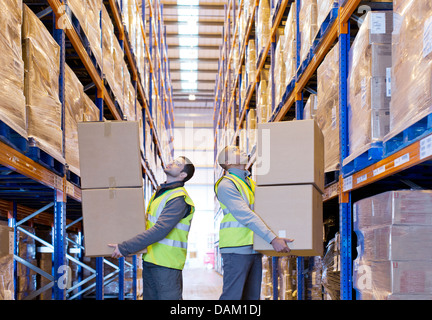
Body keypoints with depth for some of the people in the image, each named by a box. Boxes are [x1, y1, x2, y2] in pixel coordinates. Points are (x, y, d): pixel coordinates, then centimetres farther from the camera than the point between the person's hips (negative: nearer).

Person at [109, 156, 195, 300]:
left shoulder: (179, 199, -16)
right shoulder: (160, 192, 15)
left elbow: (159, 230, -26)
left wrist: (125, 248, -27)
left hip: (166, 264, -9)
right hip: (149, 261, 9)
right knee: (150, 297, 13)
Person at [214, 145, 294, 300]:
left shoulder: (251, 183, 19)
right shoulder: (226, 184, -8)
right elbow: (246, 216, -18)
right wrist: (273, 239, -24)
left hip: (254, 249, 8)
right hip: (237, 249, -8)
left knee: (252, 296, 9)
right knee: (232, 296, -9)